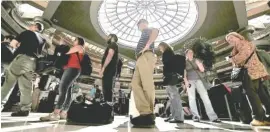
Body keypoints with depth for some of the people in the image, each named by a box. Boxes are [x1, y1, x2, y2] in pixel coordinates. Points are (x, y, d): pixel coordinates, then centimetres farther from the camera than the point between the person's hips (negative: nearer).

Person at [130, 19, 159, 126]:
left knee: (147, 85, -18)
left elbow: (156, 31, -10)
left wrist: (147, 46, -14)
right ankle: (145, 112, -17)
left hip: (146, 57, -8)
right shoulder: (144, 34, 41)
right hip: (141, 59, 9)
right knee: (135, 84, -9)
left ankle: (148, 114, -20)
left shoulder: (147, 30, 16)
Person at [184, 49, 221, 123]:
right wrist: (186, 81, -14)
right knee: (192, 98, -11)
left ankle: (213, 116, -8)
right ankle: (195, 116, -12)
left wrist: (198, 63, -1)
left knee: (205, 96, -8)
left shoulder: (196, 60, 17)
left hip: (198, 80, 3)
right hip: (190, 81, -2)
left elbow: (202, 70, 10)